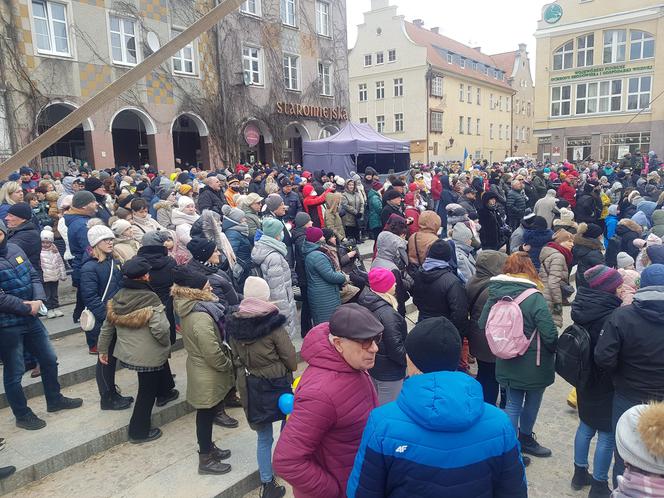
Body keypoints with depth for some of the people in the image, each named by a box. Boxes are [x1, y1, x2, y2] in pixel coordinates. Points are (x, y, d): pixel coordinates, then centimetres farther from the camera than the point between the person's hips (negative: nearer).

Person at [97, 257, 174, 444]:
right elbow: (160, 330, -29)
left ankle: (164, 391, 55)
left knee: (162, 363, 34)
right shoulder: (150, 299, -24)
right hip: (148, 356, -7)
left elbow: (107, 325, 4)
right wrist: (167, 344, -9)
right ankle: (139, 431, 24)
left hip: (126, 353, 7)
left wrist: (102, 349, 16)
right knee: (147, 392, 11)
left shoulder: (118, 297, -4)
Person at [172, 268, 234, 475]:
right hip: (208, 376, -9)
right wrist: (229, 365, -9)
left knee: (207, 413, 24)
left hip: (200, 368, 9)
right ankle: (206, 459, 26)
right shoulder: (201, 318, -31)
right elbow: (213, 353, -26)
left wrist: (226, 362, 12)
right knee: (206, 415, 8)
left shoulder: (189, 309, -1)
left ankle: (208, 447, 43)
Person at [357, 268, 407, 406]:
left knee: (375, 404, 27)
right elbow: (395, 349, -26)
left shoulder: (365, 303, -4)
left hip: (372, 363, 9)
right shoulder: (387, 313, -31)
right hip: (388, 371, -9)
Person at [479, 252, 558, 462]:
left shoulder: (494, 294, -7)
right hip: (533, 364, -4)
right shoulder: (534, 297, -22)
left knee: (513, 404, 16)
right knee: (532, 402, 19)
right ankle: (525, 439, 38)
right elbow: (550, 334, -22)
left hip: (507, 362, 4)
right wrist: (553, 351, -1)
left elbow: (483, 324, -1)